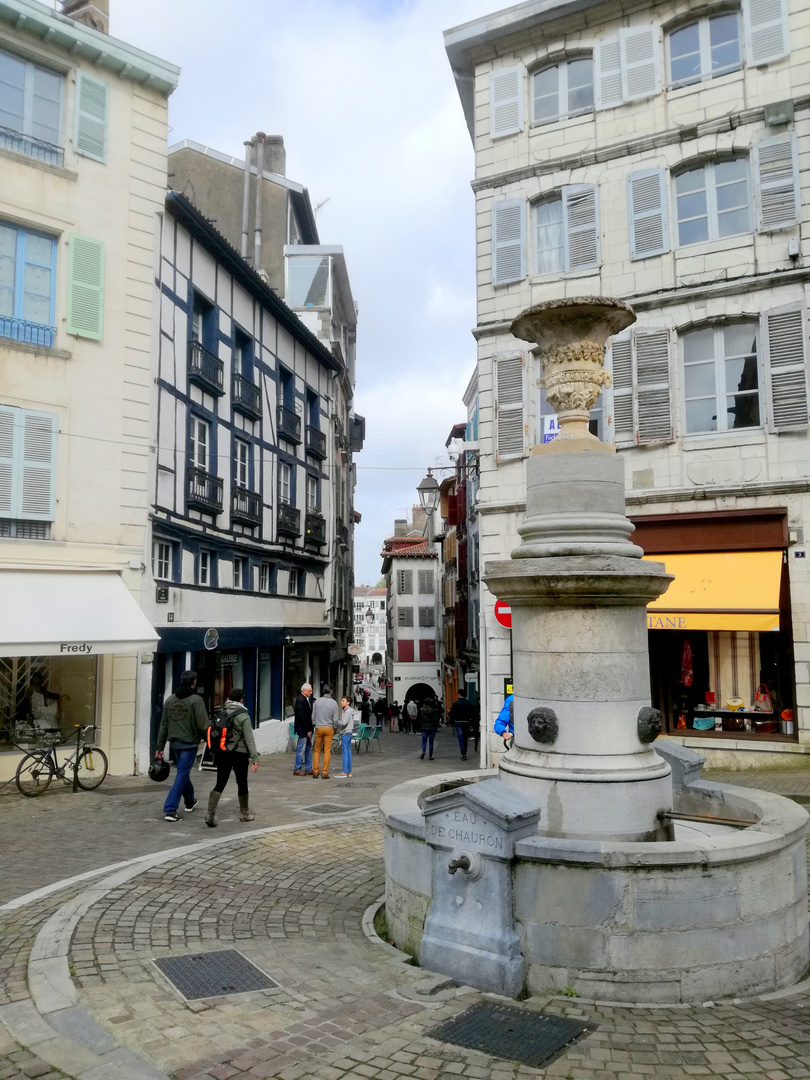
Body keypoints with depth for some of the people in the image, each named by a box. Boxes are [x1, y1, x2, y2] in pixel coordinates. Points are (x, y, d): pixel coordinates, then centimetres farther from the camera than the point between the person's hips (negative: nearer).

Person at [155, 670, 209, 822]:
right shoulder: (196, 700, -12)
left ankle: (190, 801, 40)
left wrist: (160, 747, 13)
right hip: (189, 743, -6)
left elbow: (163, 725, 9)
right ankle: (170, 810, -8)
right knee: (182, 775, -2)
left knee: (182, 772, 22)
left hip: (174, 743, 6)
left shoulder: (170, 700, 6)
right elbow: (202, 726, -15)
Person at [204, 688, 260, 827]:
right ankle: (244, 814, 26)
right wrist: (254, 758, -12)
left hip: (222, 752, 4)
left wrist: (215, 752, 12)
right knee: (242, 783, 12)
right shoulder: (243, 716, -11)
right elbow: (249, 739, -14)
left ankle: (210, 814, -9)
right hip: (239, 753, -4)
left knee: (220, 784, 5)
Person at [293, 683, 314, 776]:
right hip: (303, 729, -10)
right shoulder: (300, 700, -17)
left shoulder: (307, 699, 12)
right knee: (301, 749, -2)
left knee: (309, 748, 12)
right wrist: (308, 730, -18)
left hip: (307, 728, 10)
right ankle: (297, 769, 6)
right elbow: (302, 717, -20)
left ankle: (308, 769, 18)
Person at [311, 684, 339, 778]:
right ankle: (325, 772, 1)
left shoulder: (317, 701, -1)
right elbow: (335, 718, -3)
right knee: (327, 751, 2)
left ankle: (315, 772, 9)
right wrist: (334, 729, 11)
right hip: (329, 728, -1)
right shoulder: (334, 702, -4)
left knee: (317, 750, 10)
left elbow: (313, 716, 3)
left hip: (318, 728, 1)